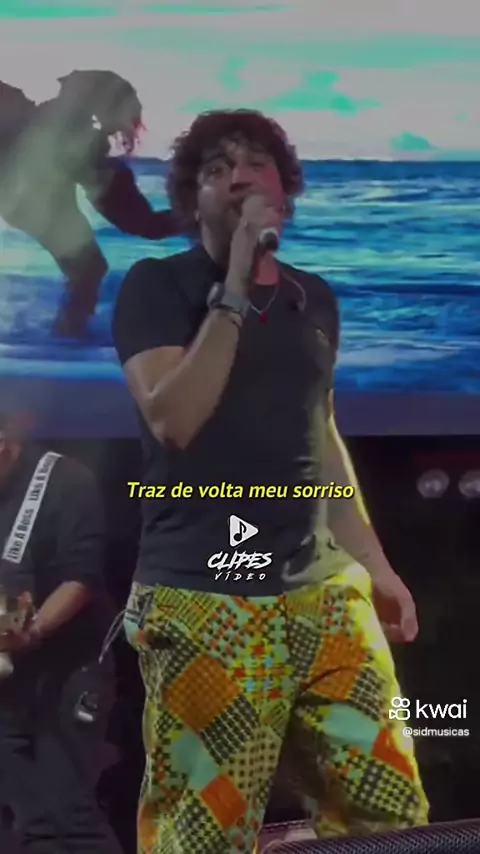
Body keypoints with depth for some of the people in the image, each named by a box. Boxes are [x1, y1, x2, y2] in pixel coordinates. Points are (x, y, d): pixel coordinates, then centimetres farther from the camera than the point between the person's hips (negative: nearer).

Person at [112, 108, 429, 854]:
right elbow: (172, 420, -13)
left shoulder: (315, 298, 15)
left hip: (324, 588, 5)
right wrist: (236, 288, -12)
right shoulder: (155, 285, 1)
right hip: (203, 599, -5)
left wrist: (374, 564, 22)